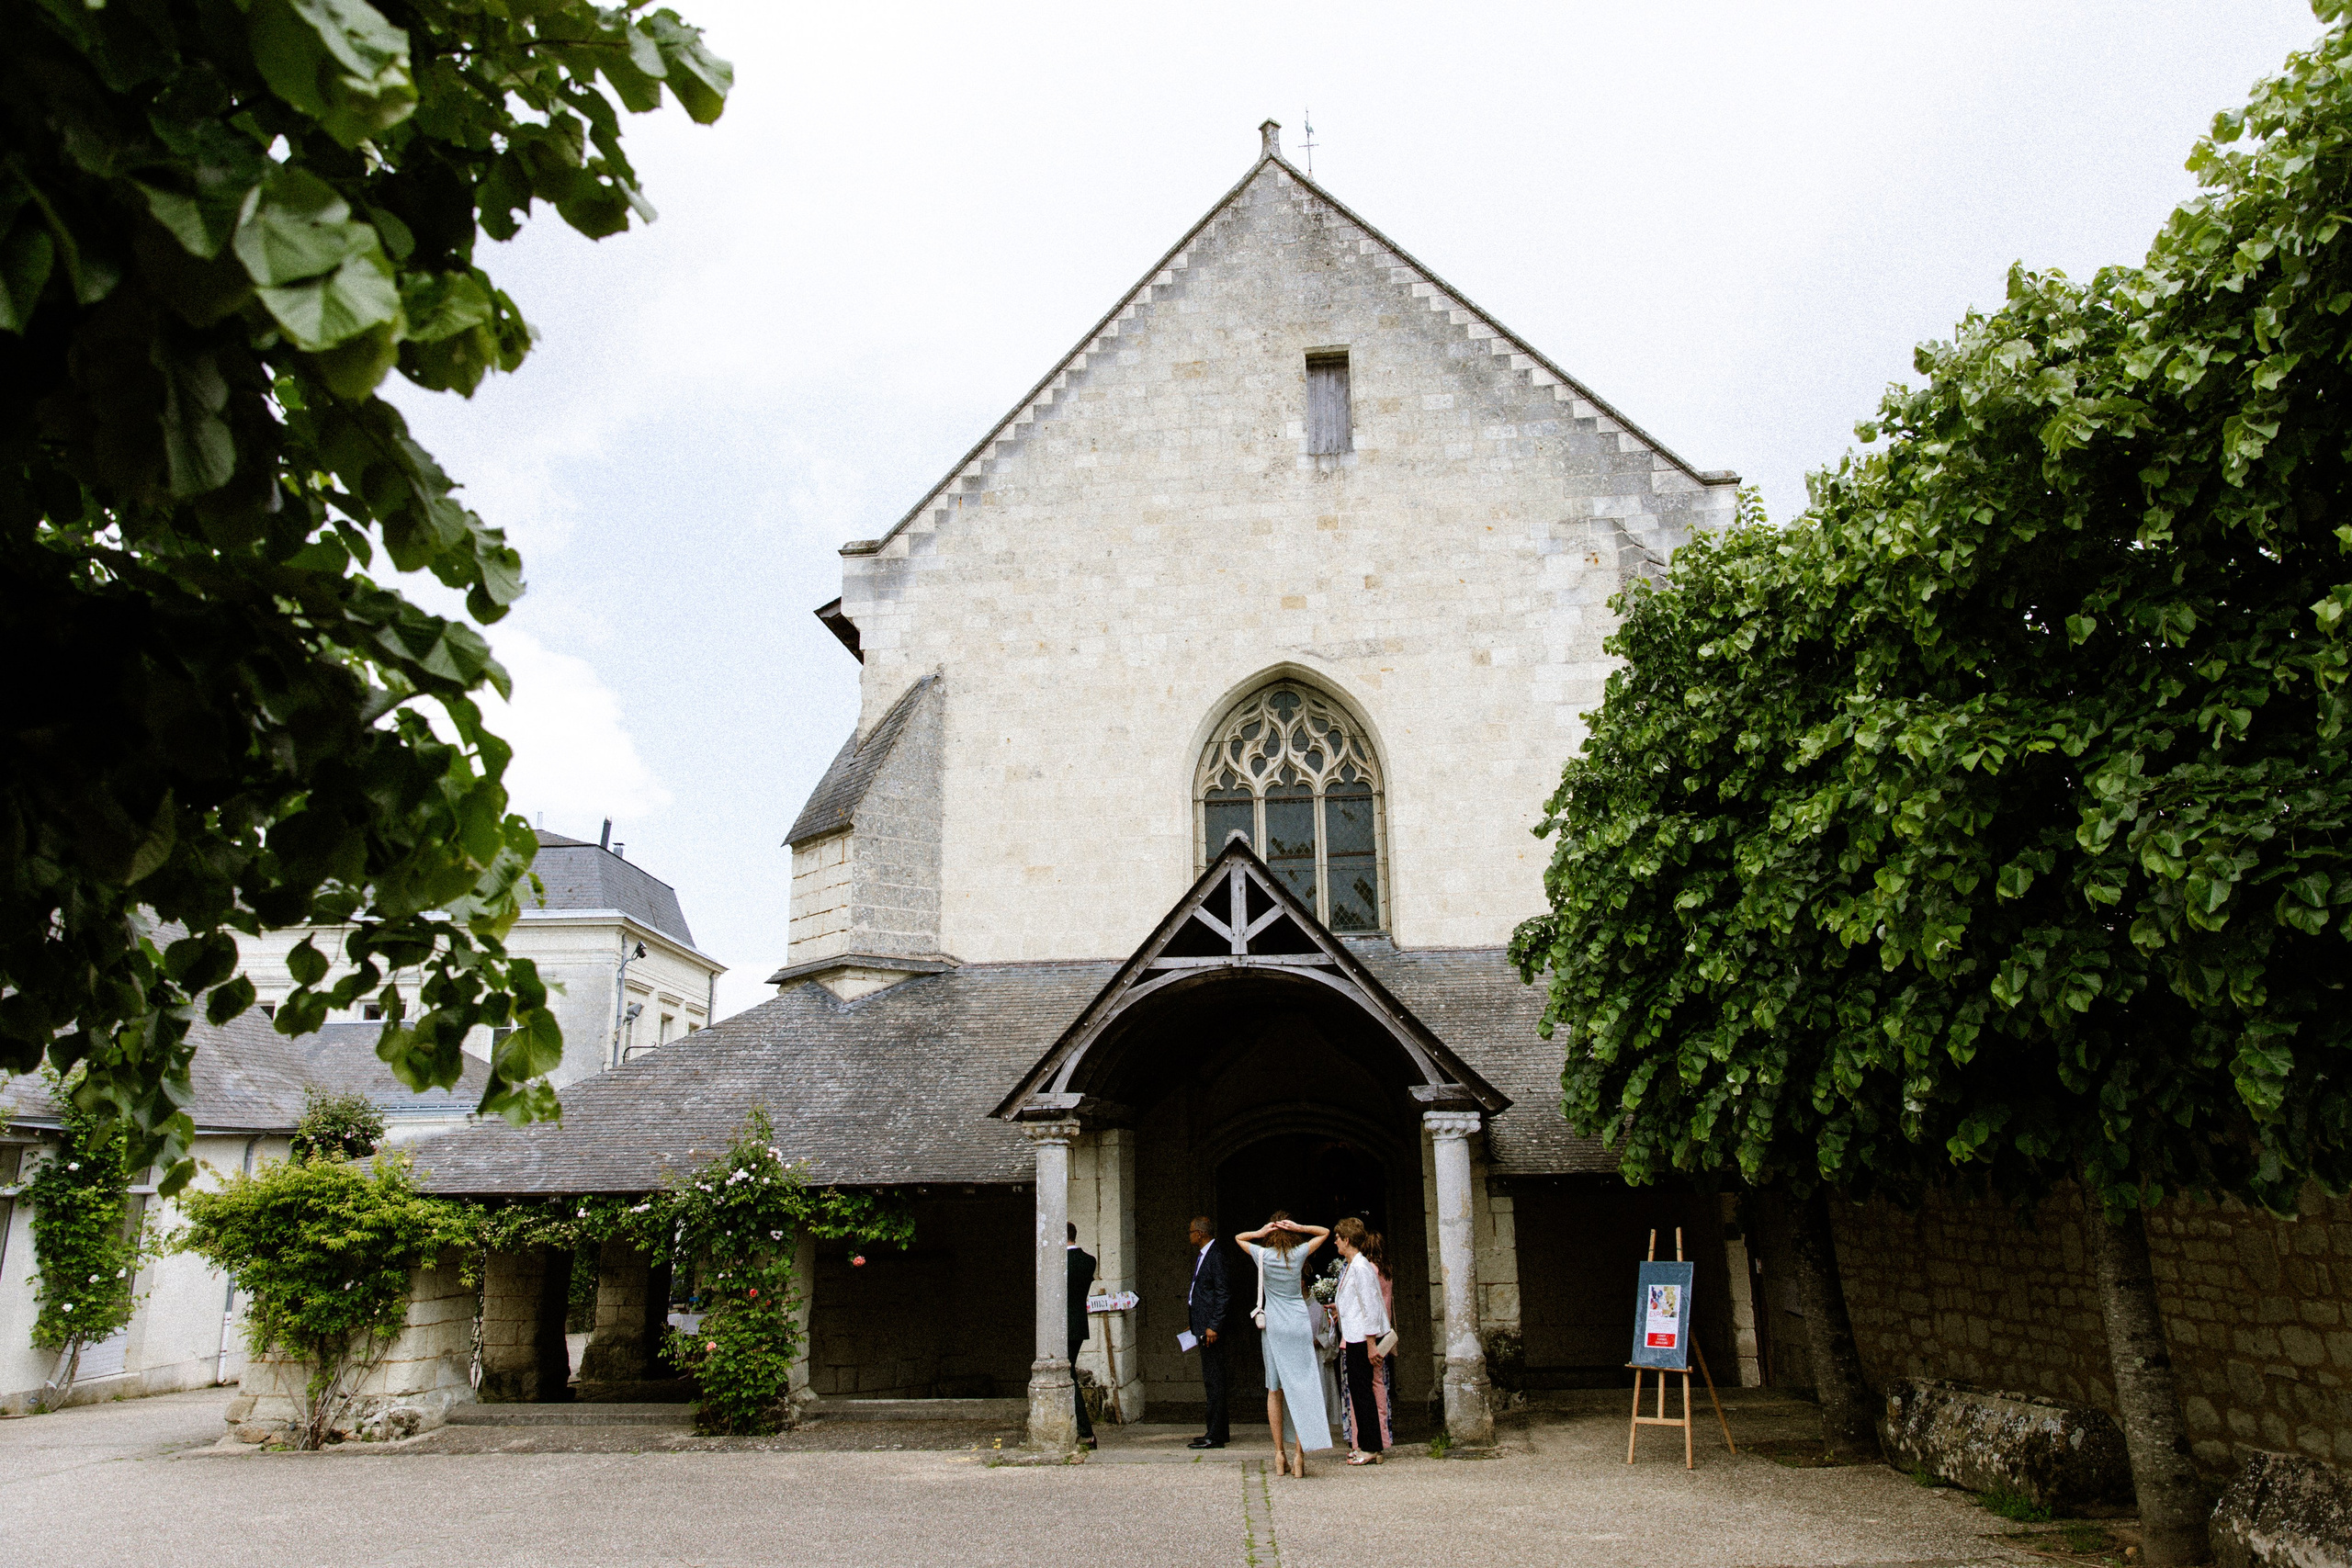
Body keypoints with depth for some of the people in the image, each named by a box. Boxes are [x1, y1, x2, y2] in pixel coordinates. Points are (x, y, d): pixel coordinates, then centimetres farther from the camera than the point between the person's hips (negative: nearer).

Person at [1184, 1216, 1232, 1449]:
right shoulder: (1203, 1255, 15)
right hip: (1203, 1327, 10)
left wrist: (1213, 1326, -20)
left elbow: (1223, 1293, -19)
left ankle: (1215, 1436, -2)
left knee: (1214, 1380, -6)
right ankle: (1218, 1431, 22)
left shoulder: (1216, 1256, -15)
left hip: (1212, 1328, -10)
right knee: (1212, 1380, 14)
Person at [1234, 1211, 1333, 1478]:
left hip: (1273, 1327, 1)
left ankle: (1280, 1454, 7)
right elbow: (1324, 1232, 12)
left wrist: (1259, 1233, -1)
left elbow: (1238, 1237, 18)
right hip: (1299, 1325, -1)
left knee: (1275, 1390, 8)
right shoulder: (1299, 1254, -3)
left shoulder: (1263, 1255, -2)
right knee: (1301, 1388, 0)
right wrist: (1300, 1228, -4)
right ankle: (1299, 1455, -5)